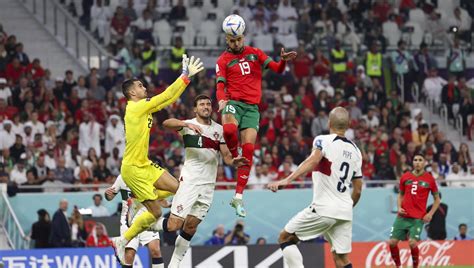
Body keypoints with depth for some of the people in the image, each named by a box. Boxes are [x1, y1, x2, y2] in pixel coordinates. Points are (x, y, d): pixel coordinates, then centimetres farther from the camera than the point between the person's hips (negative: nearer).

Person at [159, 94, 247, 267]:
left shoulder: (219, 129, 11)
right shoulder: (189, 125, -4)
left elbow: (226, 155, 11)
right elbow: (166, 123, -23)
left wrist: (233, 161, -12)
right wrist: (187, 124, -41)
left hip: (208, 184, 5)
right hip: (189, 180, -5)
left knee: (191, 226, 7)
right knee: (174, 225, -11)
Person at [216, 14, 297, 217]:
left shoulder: (255, 53, 14)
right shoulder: (223, 60, 7)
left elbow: (277, 69, 9)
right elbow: (220, 85, -4)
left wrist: (283, 60, -14)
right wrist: (222, 99, -26)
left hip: (252, 107, 2)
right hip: (234, 102, -2)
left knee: (248, 149, -7)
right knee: (229, 129, -37)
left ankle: (238, 197, -3)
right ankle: (233, 157, -7)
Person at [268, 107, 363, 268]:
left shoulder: (323, 141, -4)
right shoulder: (355, 151, 14)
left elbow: (313, 160, -27)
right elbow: (357, 191, 16)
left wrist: (287, 180, -39)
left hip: (323, 209, -6)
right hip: (345, 212, 6)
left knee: (285, 238, 8)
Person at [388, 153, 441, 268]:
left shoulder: (429, 179, 1)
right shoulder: (405, 177, 8)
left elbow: (437, 199, 10)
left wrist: (430, 214, -2)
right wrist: (399, 207, 2)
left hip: (418, 218, -3)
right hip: (402, 217, 3)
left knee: (412, 242, -19)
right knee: (392, 242, -5)